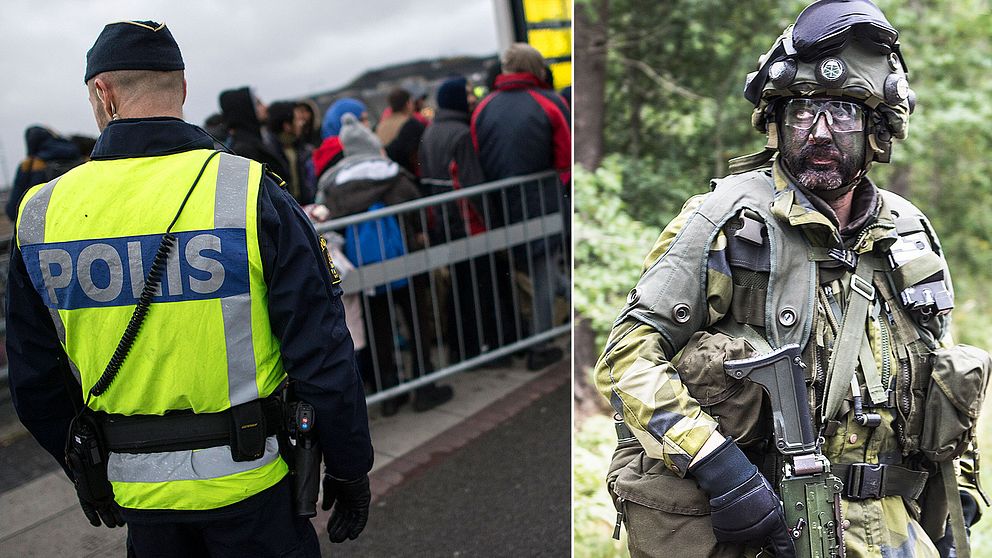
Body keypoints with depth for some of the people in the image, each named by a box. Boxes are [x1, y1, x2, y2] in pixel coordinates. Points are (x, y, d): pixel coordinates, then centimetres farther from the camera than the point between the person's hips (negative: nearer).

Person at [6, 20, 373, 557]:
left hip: (136, 492, 3)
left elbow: (34, 378, 6)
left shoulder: (41, 213, -4)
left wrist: (83, 472, 20)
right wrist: (349, 468, -2)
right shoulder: (252, 194, -14)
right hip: (248, 479, -3)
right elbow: (322, 354, -15)